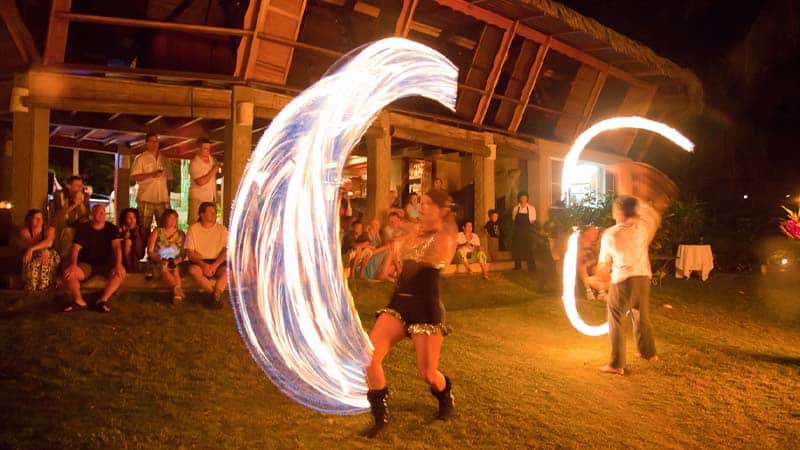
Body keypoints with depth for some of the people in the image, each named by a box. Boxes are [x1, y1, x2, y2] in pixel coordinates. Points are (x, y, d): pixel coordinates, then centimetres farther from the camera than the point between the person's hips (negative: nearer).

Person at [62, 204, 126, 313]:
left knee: (121, 272, -32)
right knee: (68, 273, -28)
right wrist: (73, 264, -30)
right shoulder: (83, 228, 1)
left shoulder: (111, 229, -1)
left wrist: (118, 264, -33)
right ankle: (79, 301, -9)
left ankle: (102, 300, -32)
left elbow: (117, 246, -15)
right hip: (86, 264, 1)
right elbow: (75, 248, -9)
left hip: (106, 265, -1)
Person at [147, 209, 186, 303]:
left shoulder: (181, 234, 15)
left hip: (174, 263, 1)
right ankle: (177, 288, -64)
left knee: (175, 269, -35)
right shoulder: (157, 232, 11)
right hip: (157, 263, -1)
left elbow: (183, 253, 9)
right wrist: (160, 259, -13)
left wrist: (176, 260, -12)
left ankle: (176, 292, -61)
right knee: (164, 268, -37)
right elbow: (150, 251, 5)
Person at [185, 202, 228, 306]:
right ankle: (217, 294, -26)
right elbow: (189, 252, -4)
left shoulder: (222, 229, 5)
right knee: (193, 269, -34)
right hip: (200, 262, 0)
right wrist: (203, 265, -21)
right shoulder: (193, 229, 2)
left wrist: (215, 265, -19)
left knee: (227, 270, -32)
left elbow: (226, 250, -3)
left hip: (218, 262, 0)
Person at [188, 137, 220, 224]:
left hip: (211, 198, 6)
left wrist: (219, 174, 2)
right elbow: (200, 182, -21)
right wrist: (213, 171, -18)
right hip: (198, 199, -6)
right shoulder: (194, 163, -11)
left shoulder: (212, 159, 8)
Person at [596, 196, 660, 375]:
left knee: (615, 322, 3)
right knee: (642, 317, 24)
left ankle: (617, 365, 2)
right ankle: (649, 352, 41)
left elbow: (604, 263, -1)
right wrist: (638, 202, 22)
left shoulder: (609, 234, -13)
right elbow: (655, 217, 21)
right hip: (643, 277, 5)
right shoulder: (642, 226, -5)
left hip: (622, 280, -5)